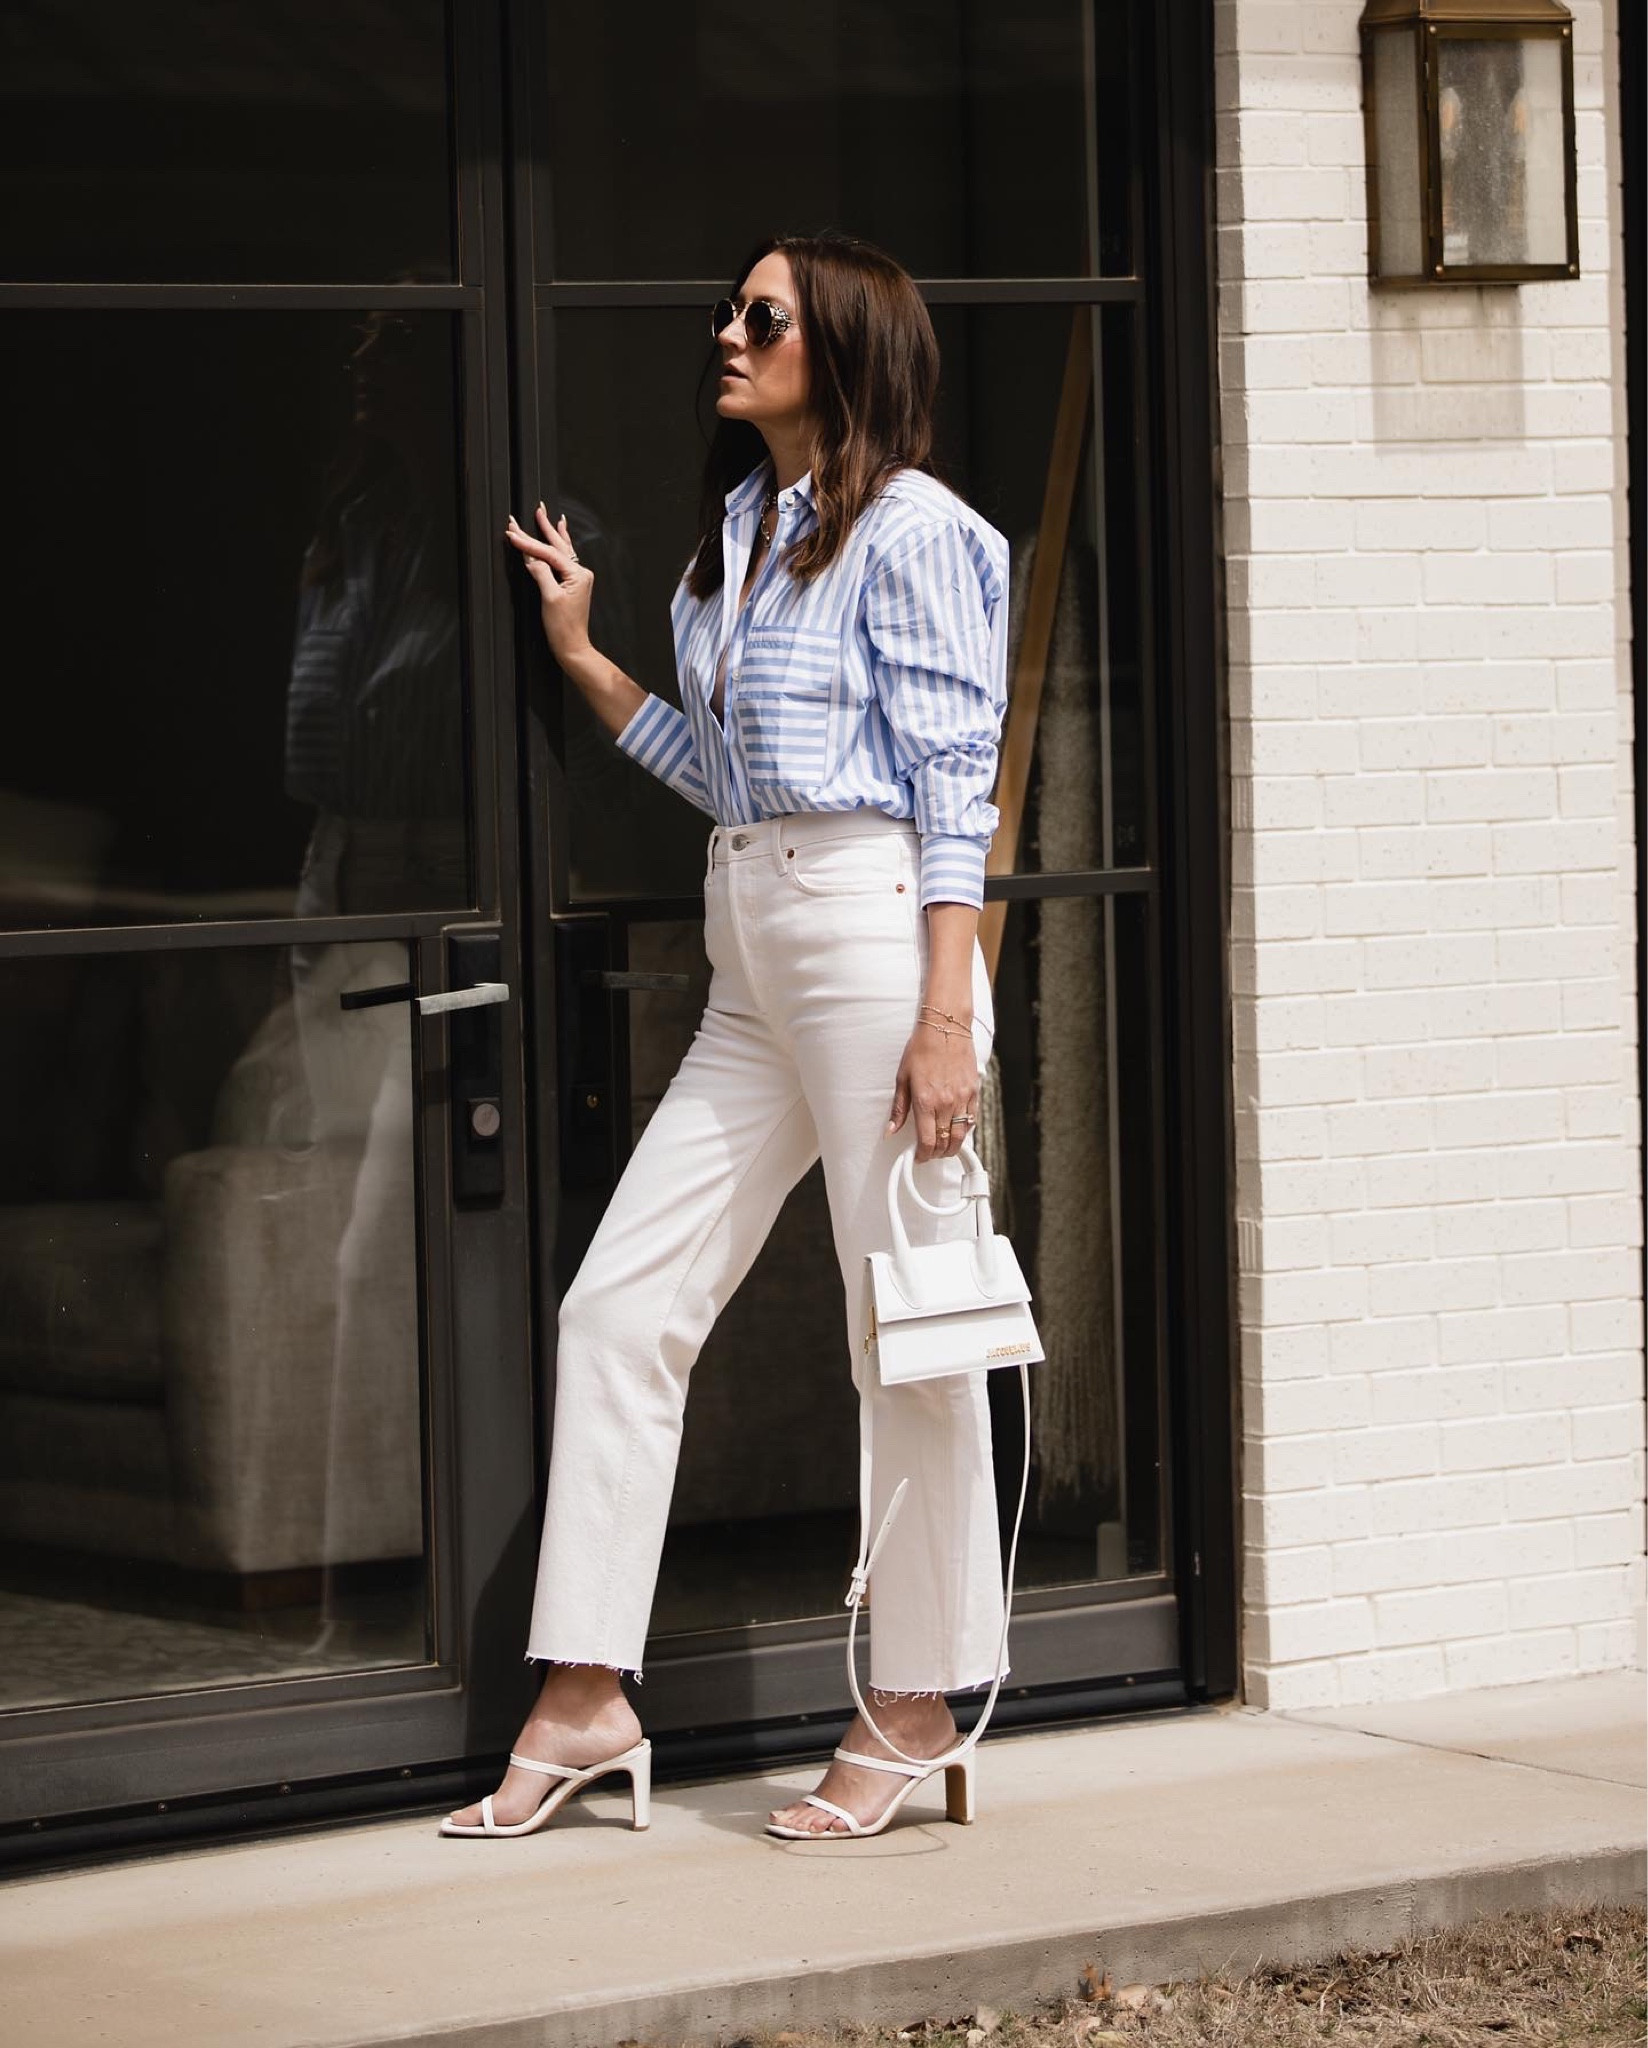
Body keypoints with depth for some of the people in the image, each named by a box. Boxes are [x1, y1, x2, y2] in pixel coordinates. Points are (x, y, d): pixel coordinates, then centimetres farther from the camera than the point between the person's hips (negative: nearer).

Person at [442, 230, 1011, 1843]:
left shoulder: (908, 527, -6)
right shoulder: (740, 530, 18)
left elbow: (954, 781, -11)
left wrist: (945, 1015, -17)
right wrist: (584, 656, 16)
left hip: (870, 926, -9)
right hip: (749, 954, 9)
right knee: (619, 1306, 4)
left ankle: (917, 1710, 9)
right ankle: (584, 1698, 8)